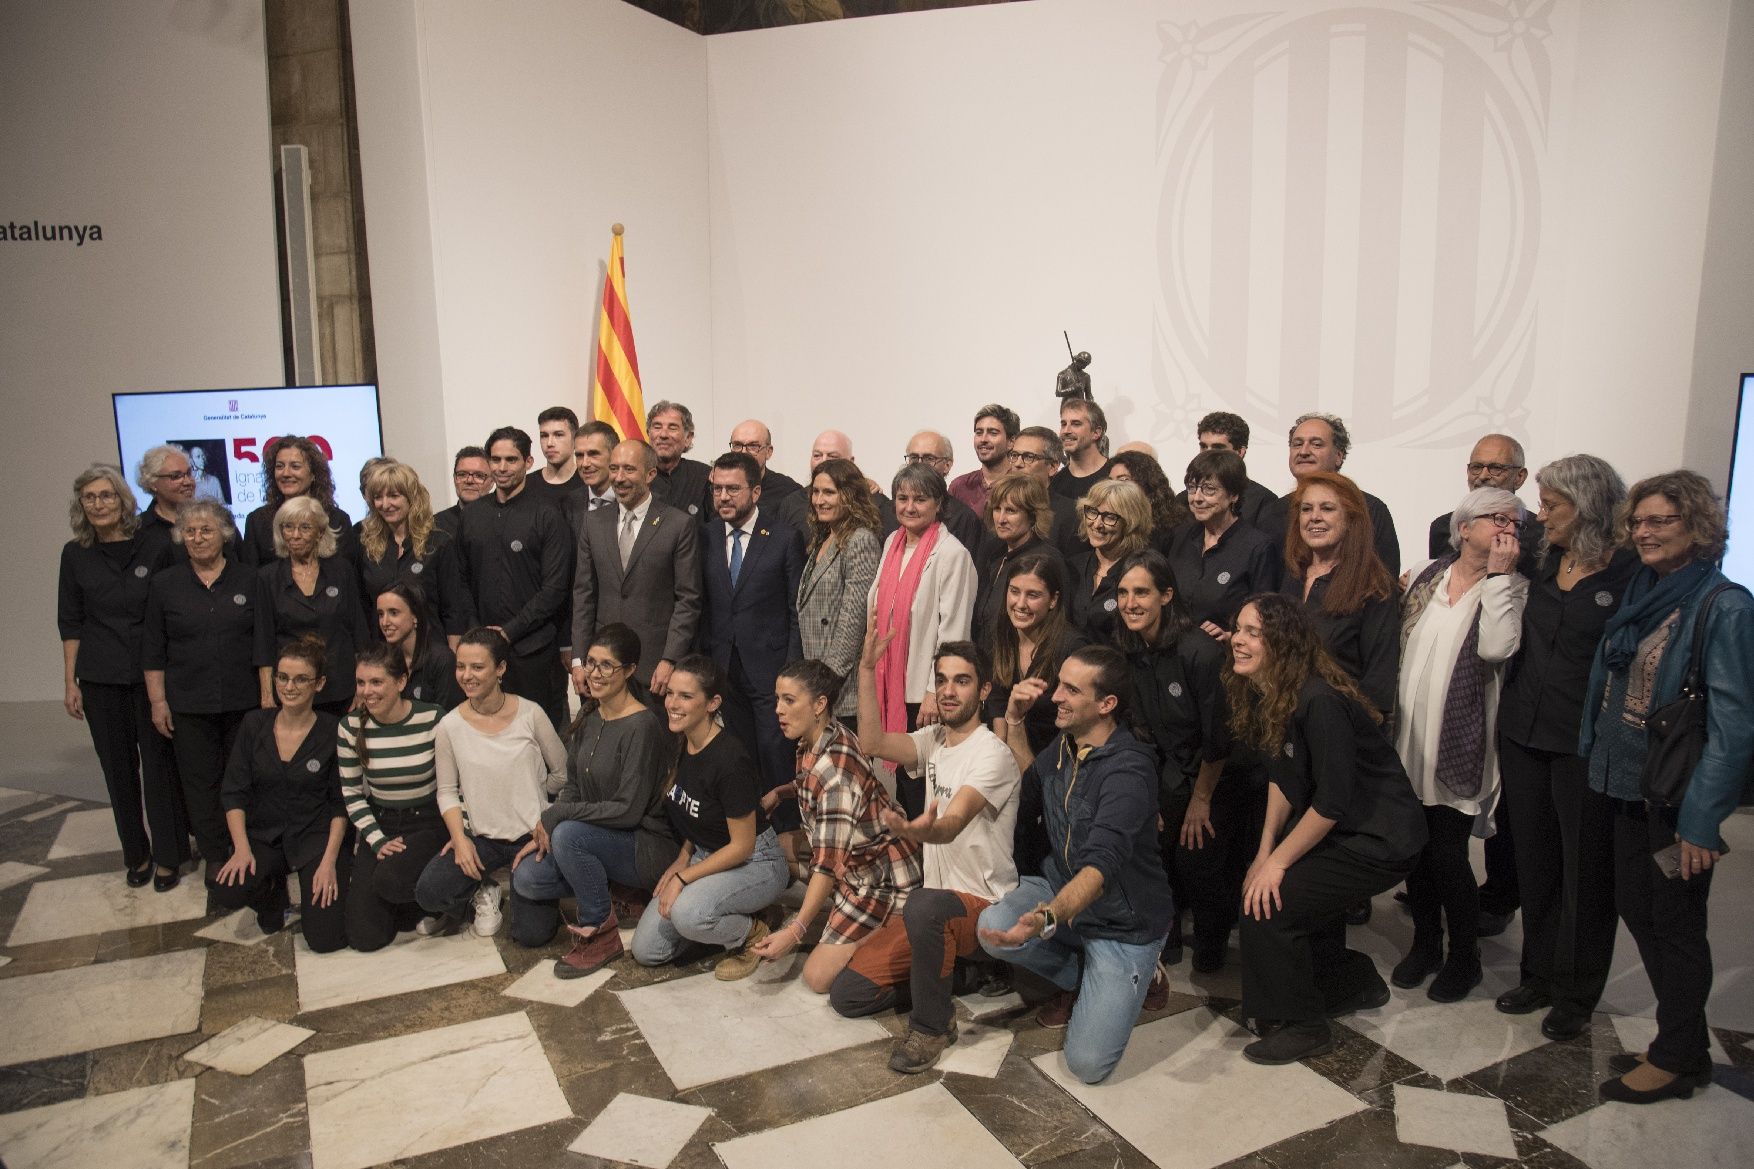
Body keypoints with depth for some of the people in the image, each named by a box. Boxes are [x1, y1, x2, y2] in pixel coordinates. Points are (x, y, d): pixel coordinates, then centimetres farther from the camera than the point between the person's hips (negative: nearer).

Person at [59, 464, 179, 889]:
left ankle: (167, 854, 15)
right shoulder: (75, 555, 3)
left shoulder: (154, 549, -4)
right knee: (119, 766, 9)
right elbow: (70, 623, 7)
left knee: (159, 762, 1)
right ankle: (135, 854, 23)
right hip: (101, 678, 2)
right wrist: (70, 681, 4)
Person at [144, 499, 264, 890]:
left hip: (243, 701, -1)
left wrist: (269, 693, -1)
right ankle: (214, 857, 18)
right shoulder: (164, 585, 4)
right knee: (199, 782, 6)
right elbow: (153, 650, 5)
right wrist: (158, 701, 0)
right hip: (189, 705, 1)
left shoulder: (248, 581, 2)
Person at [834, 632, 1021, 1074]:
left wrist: (922, 831, -57)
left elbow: (953, 824, -34)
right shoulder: (934, 739, 8)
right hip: (935, 899, 7)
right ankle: (941, 976, 17)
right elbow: (872, 743, -9)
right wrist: (866, 670, -16)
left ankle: (933, 1025, -18)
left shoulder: (993, 754, -17)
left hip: (984, 906, -7)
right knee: (847, 995, -3)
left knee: (924, 906, -42)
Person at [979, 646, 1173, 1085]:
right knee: (993, 926, -24)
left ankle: (1139, 976, 15)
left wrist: (1045, 918, -55)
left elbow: (1100, 866, -38)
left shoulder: (1128, 769, -27)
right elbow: (1031, 777, 22)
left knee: (1088, 1063, -14)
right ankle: (1076, 978, 7)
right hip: (1059, 888, 7)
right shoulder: (1064, 744, -2)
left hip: (1122, 924, -7)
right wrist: (1013, 720, 4)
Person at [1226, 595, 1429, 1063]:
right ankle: (1352, 985, 32)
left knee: (1267, 906, -15)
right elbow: (1282, 778, 9)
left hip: (1379, 839, -9)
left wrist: (1277, 862, -16)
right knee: (1258, 887, 8)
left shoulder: (1319, 701, -27)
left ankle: (1299, 1027, 7)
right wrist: (1265, 853, 3)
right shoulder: (1267, 695, 0)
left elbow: (1332, 801, -24)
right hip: (1331, 829, 9)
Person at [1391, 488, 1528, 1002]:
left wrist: (1497, 575, -17)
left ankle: (1464, 956, 22)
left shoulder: (1511, 589, -4)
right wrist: (1386, 715, 9)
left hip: (1459, 743, -4)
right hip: (1409, 738, 4)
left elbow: (1497, 647, -24)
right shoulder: (1426, 575, 7)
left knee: (1448, 854, 0)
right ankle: (1425, 941, 32)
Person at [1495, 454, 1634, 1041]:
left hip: (1586, 744, -6)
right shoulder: (1541, 560, 6)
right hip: (1524, 733, 6)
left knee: (1585, 868, 9)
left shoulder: (1632, 571, -11)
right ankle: (1539, 974, 32)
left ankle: (1576, 993, 24)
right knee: (1534, 861, 16)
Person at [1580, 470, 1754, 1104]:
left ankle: (1678, 1057, 25)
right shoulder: (1640, 595, 8)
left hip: (1677, 796, -7)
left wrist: (1701, 820, -20)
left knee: (1674, 923, 6)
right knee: (1636, 909, 15)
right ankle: (1682, 1044, 33)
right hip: (1629, 786, 7)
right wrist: (1599, 762, 8)